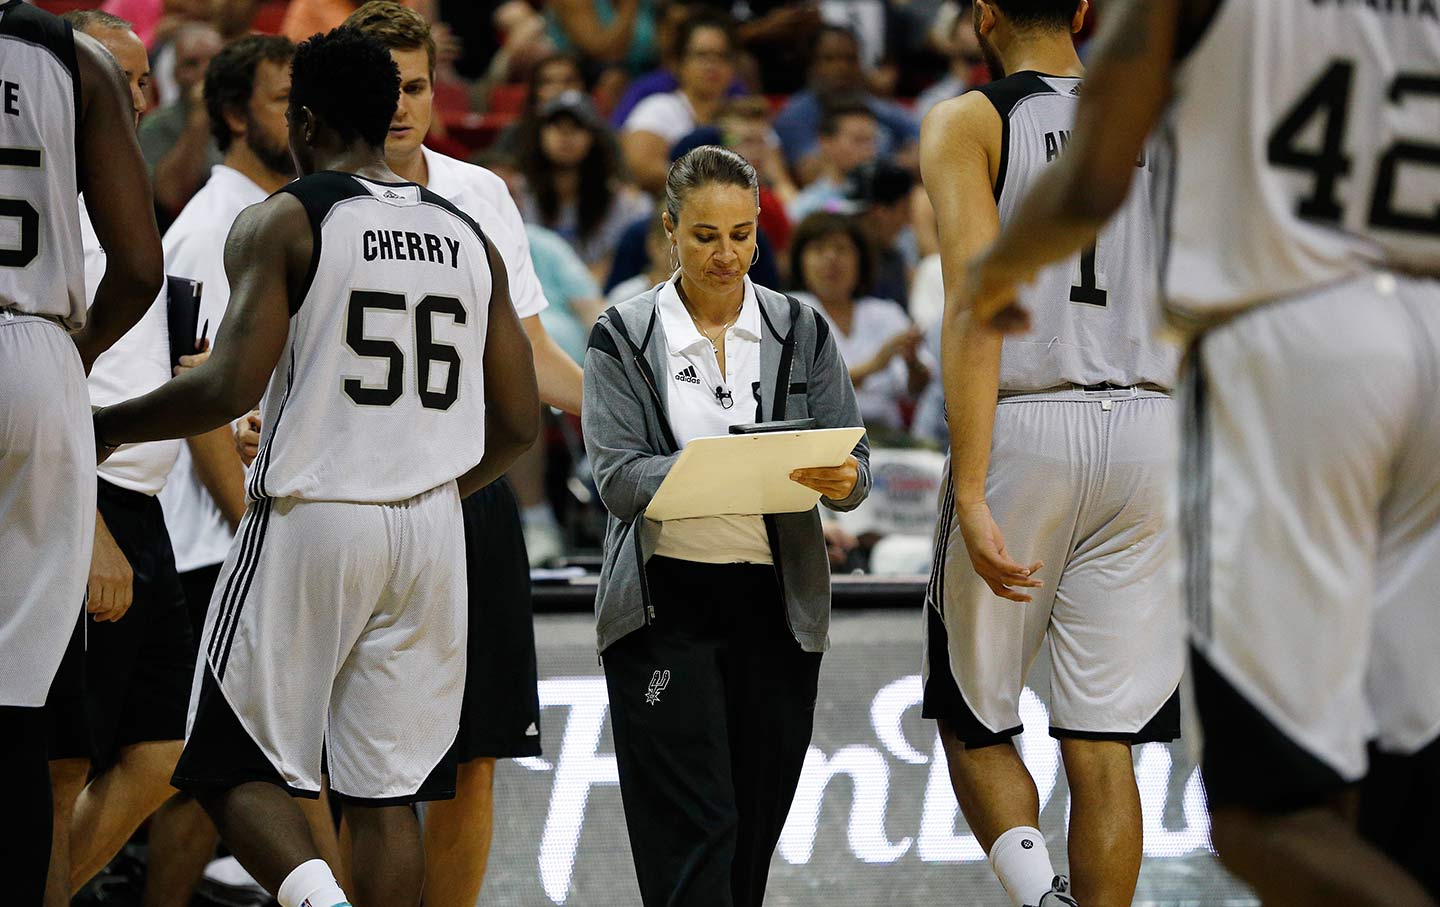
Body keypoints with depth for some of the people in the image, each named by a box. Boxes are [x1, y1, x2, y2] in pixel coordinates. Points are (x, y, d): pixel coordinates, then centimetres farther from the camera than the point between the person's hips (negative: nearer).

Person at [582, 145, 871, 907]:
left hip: (776, 603, 3)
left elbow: (849, 465, 4)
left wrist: (839, 481, -21)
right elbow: (618, 477, -10)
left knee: (754, 828, 5)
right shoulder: (623, 337, 1)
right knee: (693, 827, -11)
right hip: (666, 600, -3)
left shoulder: (800, 331, 8)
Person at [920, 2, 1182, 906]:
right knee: (1103, 744, 5)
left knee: (973, 721, 9)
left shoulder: (969, 124, -2)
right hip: (1148, 428, 3)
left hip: (1025, 426, -3)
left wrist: (971, 494, -17)